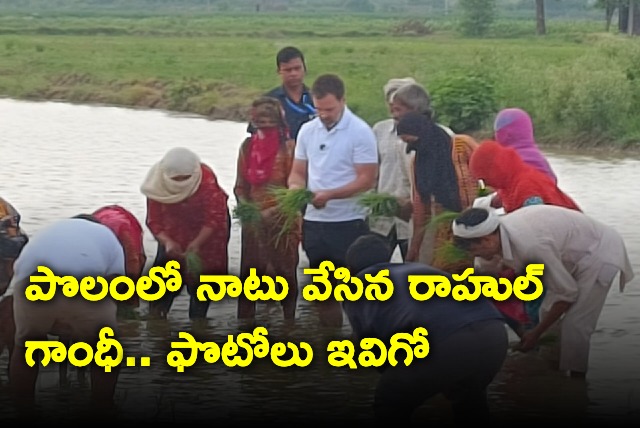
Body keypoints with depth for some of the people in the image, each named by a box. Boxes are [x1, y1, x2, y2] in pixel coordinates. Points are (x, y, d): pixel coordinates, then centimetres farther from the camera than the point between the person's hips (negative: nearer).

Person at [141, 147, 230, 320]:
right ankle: (156, 316, -4)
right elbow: (154, 221, -18)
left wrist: (197, 243, -42)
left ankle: (197, 319, 6)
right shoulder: (157, 185, -25)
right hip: (175, 230, 2)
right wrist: (167, 241, -36)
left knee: (201, 275, -2)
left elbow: (214, 219, -30)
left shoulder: (207, 180, -33)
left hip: (207, 231, -1)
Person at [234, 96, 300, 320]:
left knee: (285, 274, 2)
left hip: (282, 221, -5)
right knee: (249, 273, 7)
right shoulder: (248, 146, 7)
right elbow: (240, 186, 12)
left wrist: (272, 212, -18)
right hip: (253, 222, 5)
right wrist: (245, 206, -5)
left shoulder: (288, 147, -9)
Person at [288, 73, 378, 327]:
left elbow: (366, 180, -14)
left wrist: (329, 194, -25)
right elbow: (298, 172, 12)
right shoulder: (307, 130, 7)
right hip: (313, 221, 6)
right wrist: (296, 188, -11)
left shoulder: (360, 132, -11)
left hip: (348, 222, -6)